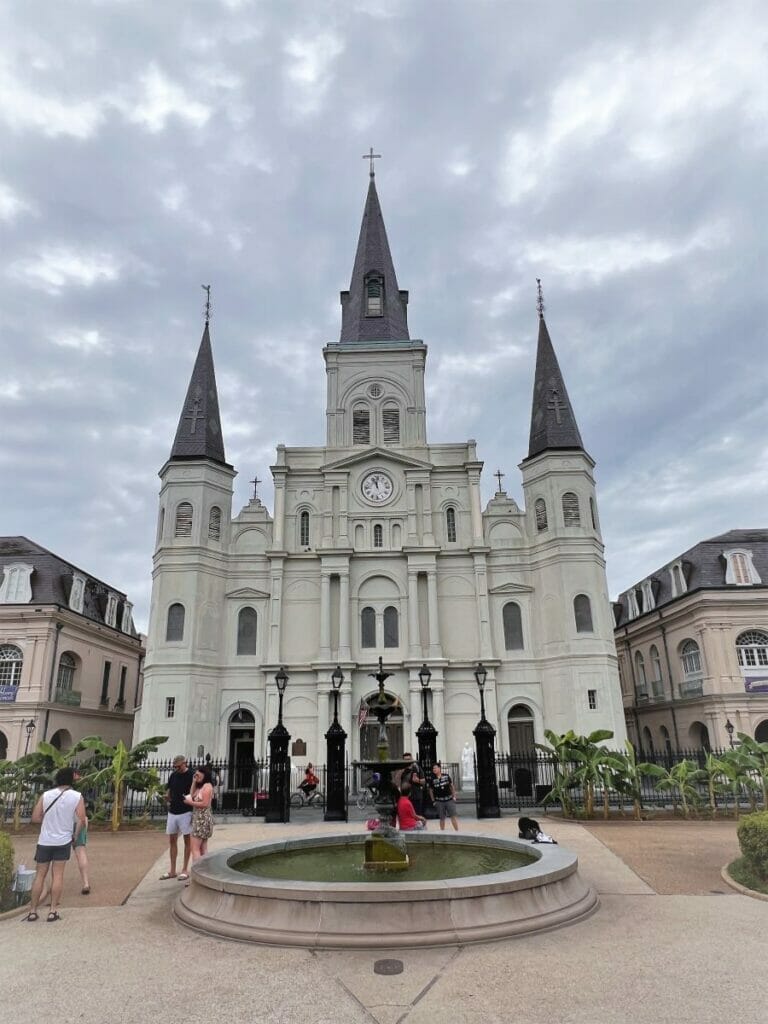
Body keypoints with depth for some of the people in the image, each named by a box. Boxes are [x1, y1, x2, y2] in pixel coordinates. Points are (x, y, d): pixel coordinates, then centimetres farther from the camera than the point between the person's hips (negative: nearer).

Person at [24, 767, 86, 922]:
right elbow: (82, 821, -12)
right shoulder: (77, 796, -8)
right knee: (58, 875, 6)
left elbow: (35, 818, -1)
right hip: (63, 841, -2)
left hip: (44, 841, 2)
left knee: (40, 875, 11)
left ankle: (32, 911, 15)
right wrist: (75, 835, 6)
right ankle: (53, 911, 5)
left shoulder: (46, 795, -2)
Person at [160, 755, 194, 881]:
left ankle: (185, 870, 13)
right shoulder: (173, 775, 6)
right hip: (172, 812, 6)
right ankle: (172, 871, 20)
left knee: (187, 840, 4)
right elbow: (168, 789, 17)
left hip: (185, 813, -6)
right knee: (172, 840, 11)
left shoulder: (191, 776, -12)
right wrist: (167, 797, -5)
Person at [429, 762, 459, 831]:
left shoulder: (446, 776, -2)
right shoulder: (433, 779, -2)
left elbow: (451, 786, 6)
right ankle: (442, 832, 18)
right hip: (439, 801, 0)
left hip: (449, 799, 0)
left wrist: (454, 796, 5)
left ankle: (457, 831, 7)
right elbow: (431, 790, 7)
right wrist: (433, 800, 5)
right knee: (442, 818, 6)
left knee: (454, 816, -2)